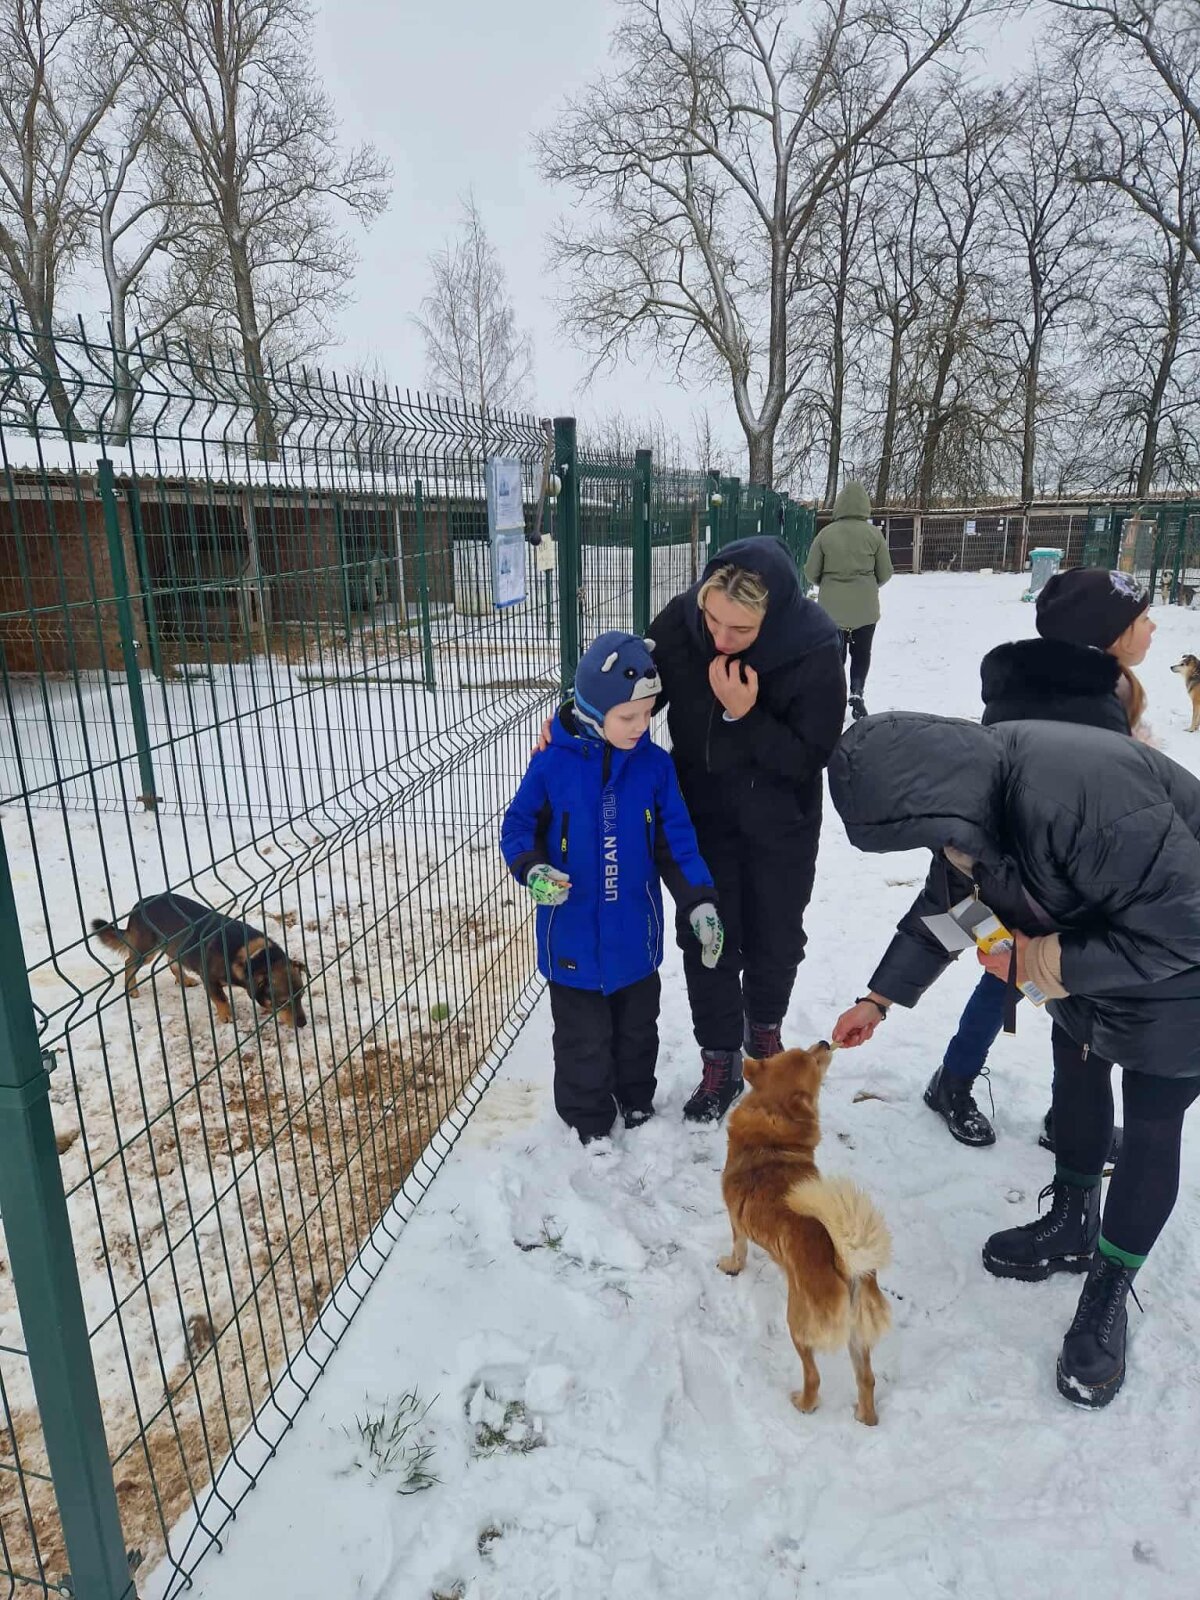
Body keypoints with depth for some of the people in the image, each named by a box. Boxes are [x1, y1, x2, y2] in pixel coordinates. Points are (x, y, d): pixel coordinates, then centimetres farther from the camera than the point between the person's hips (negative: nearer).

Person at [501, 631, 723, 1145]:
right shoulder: (552, 765, -14)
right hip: (574, 935, -2)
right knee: (584, 1039, 12)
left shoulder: (655, 766, -8)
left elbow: (677, 841, -3)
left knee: (637, 1029, 23)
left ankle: (637, 1103, 47)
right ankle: (588, 1122, 35)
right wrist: (532, 870, -23)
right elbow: (518, 826, -4)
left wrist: (700, 903, -9)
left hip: (635, 934, 3)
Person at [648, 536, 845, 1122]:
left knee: (776, 937, 16)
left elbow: (810, 757, -22)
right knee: (706, 938, 7)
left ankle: (765, 1029, 46)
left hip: (781, 824, -1)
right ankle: (720, 1061, 27)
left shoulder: (815, 650, -28)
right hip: (704, 814, 1)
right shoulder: (679, 621, -22)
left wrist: (745, 716, -36)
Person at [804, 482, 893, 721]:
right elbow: (885, 573, 1)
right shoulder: (874, 533, -5)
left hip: (832, 607, 0)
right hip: (865, 607, 0)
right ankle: (857, 691, -4)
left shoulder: (826, 533, -6)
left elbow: (811, 572, -2)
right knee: (861, 653, 15)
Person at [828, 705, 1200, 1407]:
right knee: (1077, 1073, 22)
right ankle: (1070, 1225, 46)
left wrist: (1042, 963, -26)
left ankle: (1108, 1297, 24)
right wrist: (880, 997, 3)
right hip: (1084, 942, 8)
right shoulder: (965, 779, -16)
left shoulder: (1079, 796, -43)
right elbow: (947, 900, 1)